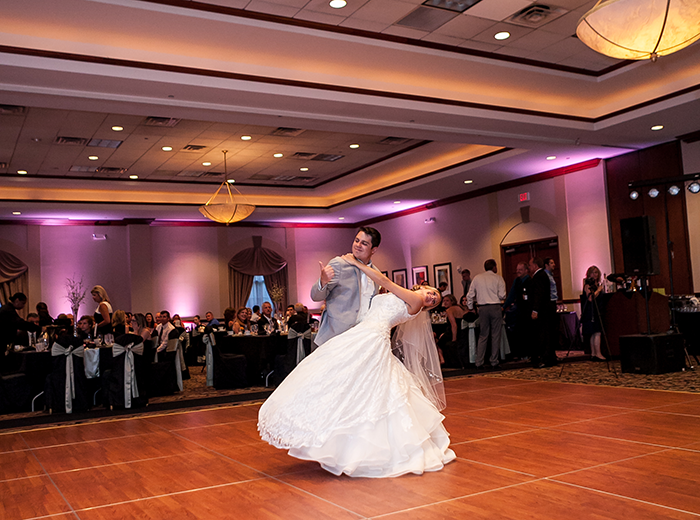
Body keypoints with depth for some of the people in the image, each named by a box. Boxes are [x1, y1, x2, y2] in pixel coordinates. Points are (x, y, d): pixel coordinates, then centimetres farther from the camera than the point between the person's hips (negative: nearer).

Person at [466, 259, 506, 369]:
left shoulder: (477, 278, 9)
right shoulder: (498, 278, 1)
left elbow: (470, 295, 9)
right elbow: (502, 296, -5)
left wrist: (470, 308, 19)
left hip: (482, 308, 3)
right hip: (495, 307, -3)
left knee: (483, 336, 9)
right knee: (496, 335, 5)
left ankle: (479, 362, 5)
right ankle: (494, 361, 6)